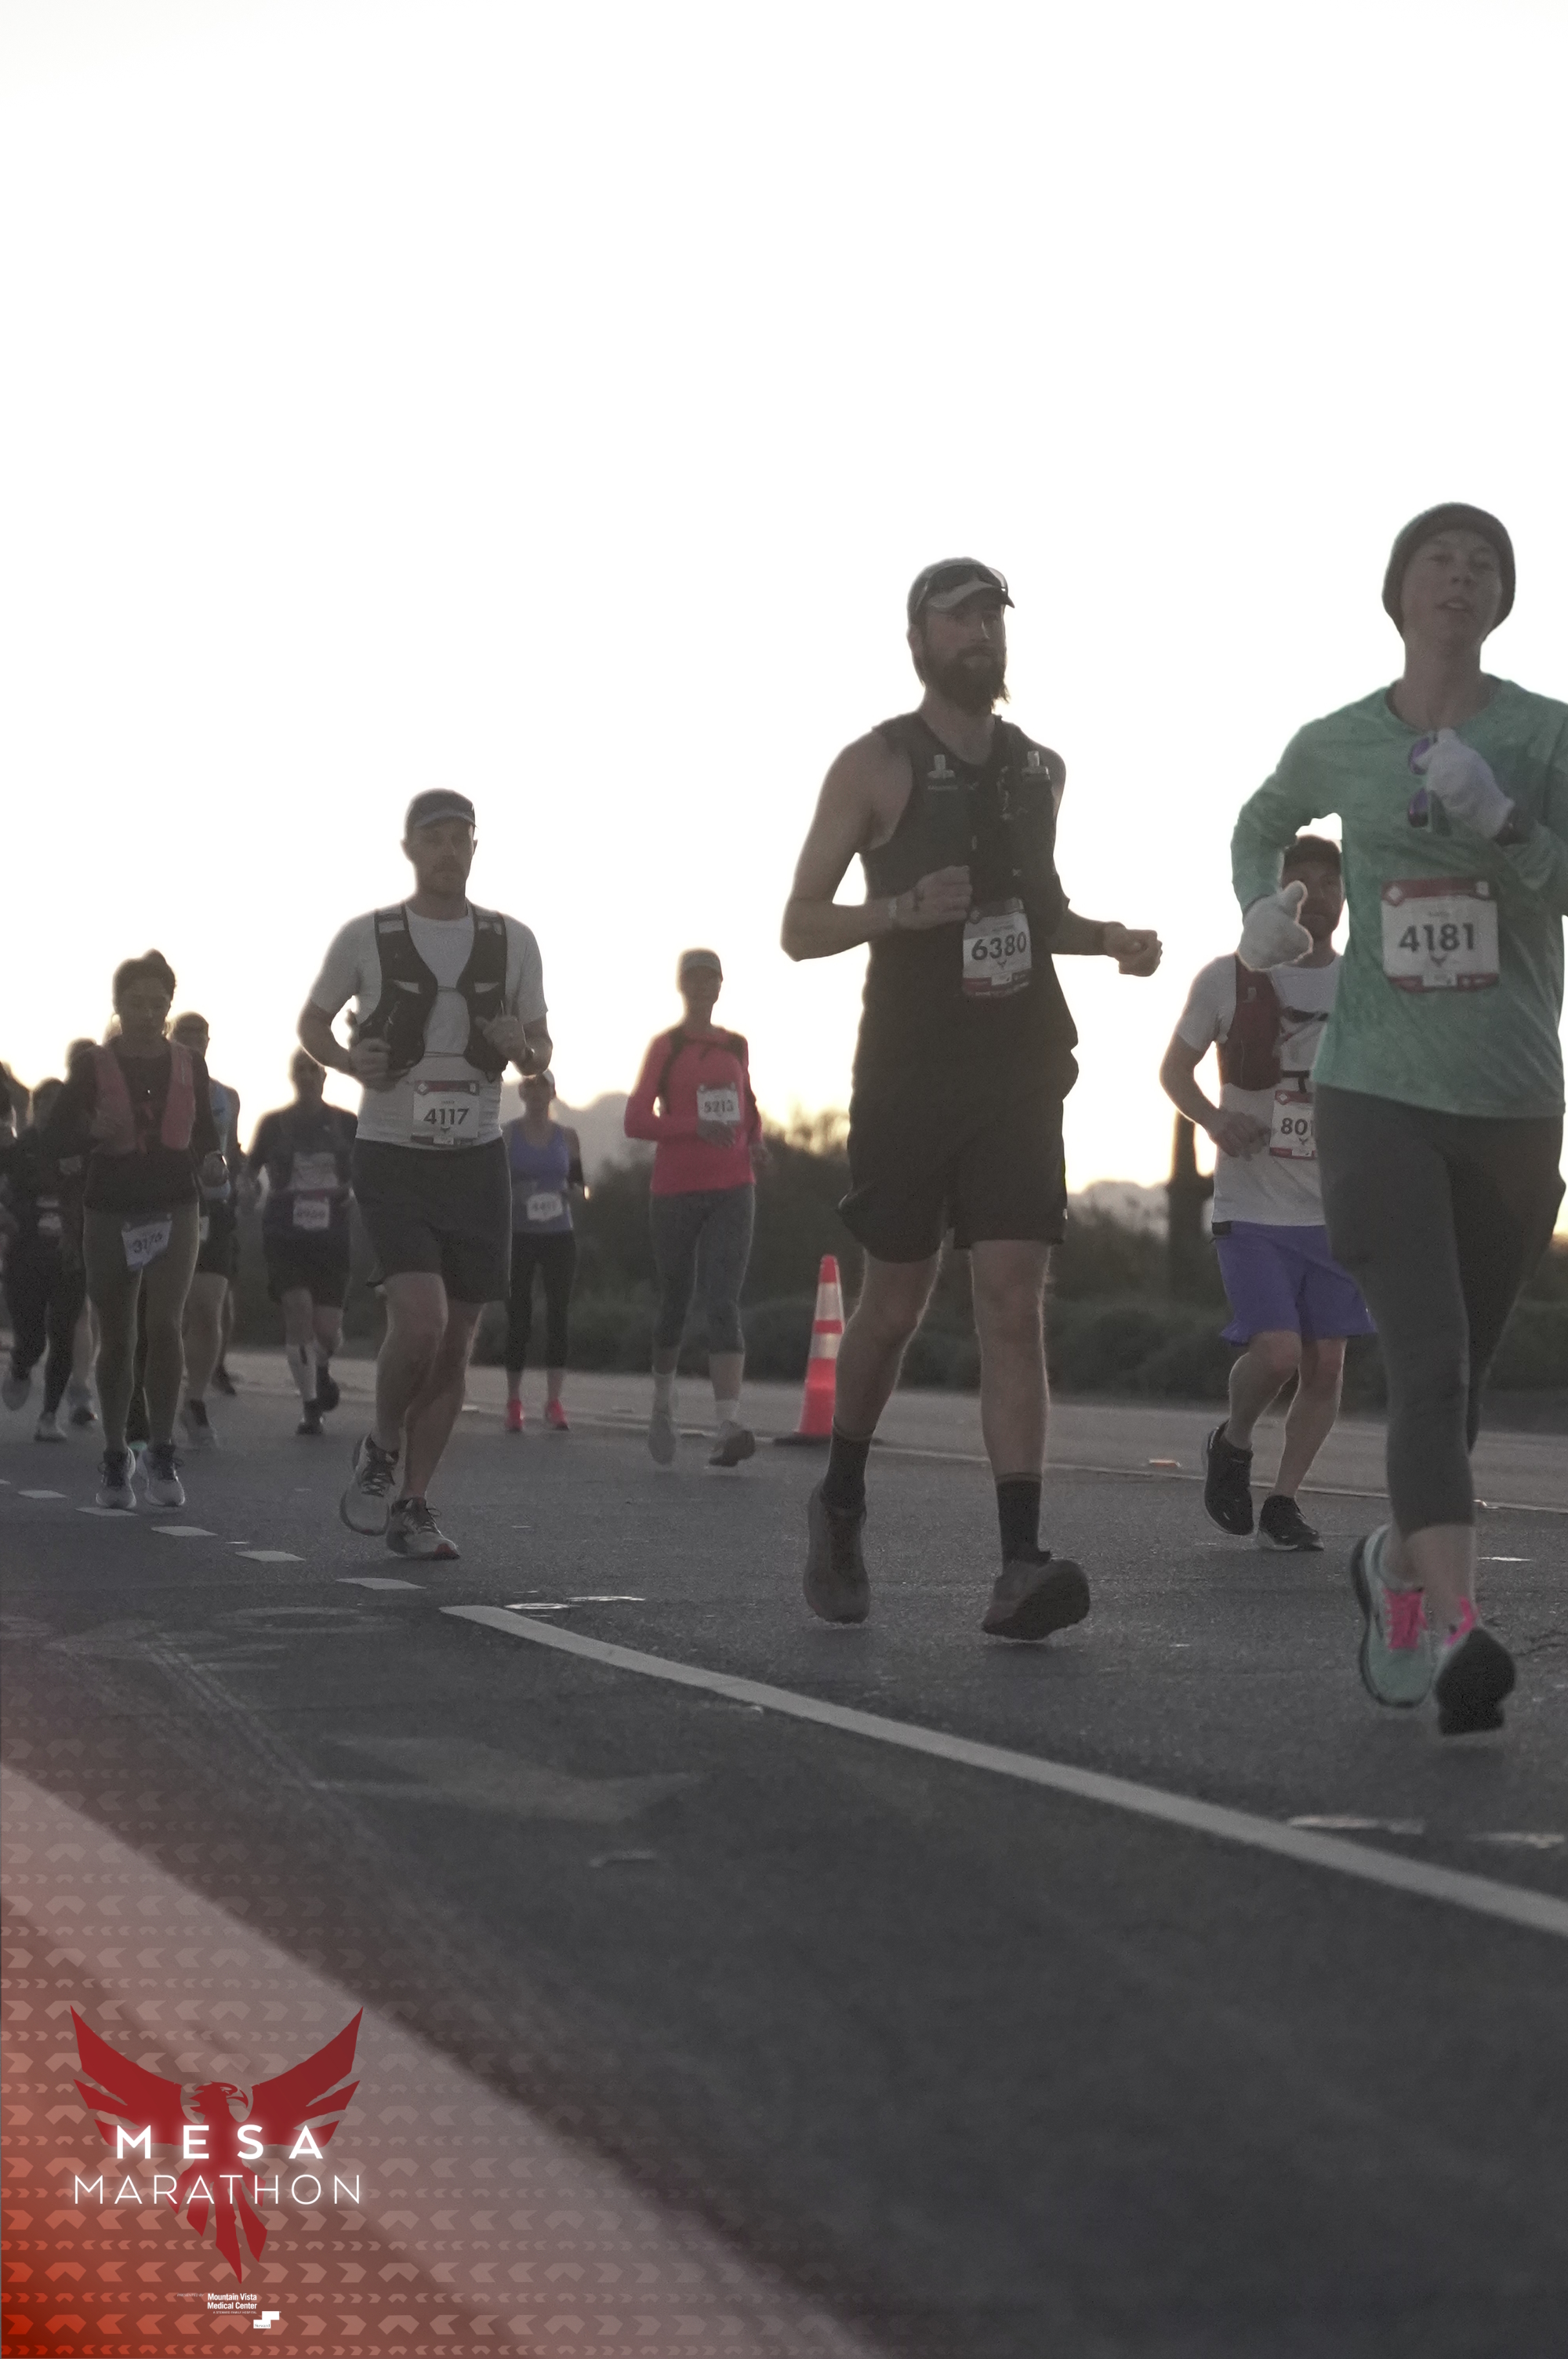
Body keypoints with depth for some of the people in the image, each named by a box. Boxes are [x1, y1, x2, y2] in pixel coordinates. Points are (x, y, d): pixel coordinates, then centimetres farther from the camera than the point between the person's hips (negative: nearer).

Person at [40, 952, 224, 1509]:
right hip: (109, 1213, 0)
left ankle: (161, 1452, -5)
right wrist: (92, 1132, -21)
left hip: (174, 1210, 0)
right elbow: (51, 1138, -1)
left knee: (164, 1324, -16)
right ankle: (115, 1459, 20)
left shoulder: (189, 1067, 6)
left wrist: (212, 1163, -4)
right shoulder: (93, 1068, 1)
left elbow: (205, 1134, 18)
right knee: (116, 1338, 6)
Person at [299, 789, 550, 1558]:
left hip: (477, 1158, 3)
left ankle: (411, 1508, 17)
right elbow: (312, 1021, 11)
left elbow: (541, 1052, 12)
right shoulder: (365, 938, -3)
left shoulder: (513, 942, 3)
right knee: (421, 1321, -21)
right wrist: (349, 1063, -10)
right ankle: (380, 1452, 7)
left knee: (455, 1343, 4)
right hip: (392, 1157, -3)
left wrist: (524, 1051, -12)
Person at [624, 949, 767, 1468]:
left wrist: (756, 1144, 6)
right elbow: (635, 1119, -9)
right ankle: (663, 1405, 35)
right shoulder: (665, 1046, 1)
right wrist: (697, 1127, -22)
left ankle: (727, 1428, -25)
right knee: (675, 1302, 9)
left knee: (724, 1304, -12)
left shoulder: (737, 1047, 12)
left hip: (732, 1192, 2)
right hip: (674, 1191, -2)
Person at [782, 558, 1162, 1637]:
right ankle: (841, 1505, 30)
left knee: (1016, 1304, -10)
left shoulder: (1041, 769, 13)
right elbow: (801, 927, -4)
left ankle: (1022, 1565, -18)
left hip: (1019, 1072, 3)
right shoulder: (877, 765, -2)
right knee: (895, 1304, 5)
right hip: (910, 1072, -3)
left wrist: (1108, 937, 6)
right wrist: (902, 909, -23)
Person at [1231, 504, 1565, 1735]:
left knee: (1460, 1373, 11)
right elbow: (1263, 823, 26)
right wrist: (1262, 909, 6)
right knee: (1430, 1359, -18)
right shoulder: (1338, 744, 4)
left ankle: (1397, 1560, 37)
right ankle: (1456, 1631, -26)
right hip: (1376, 1093, -1)